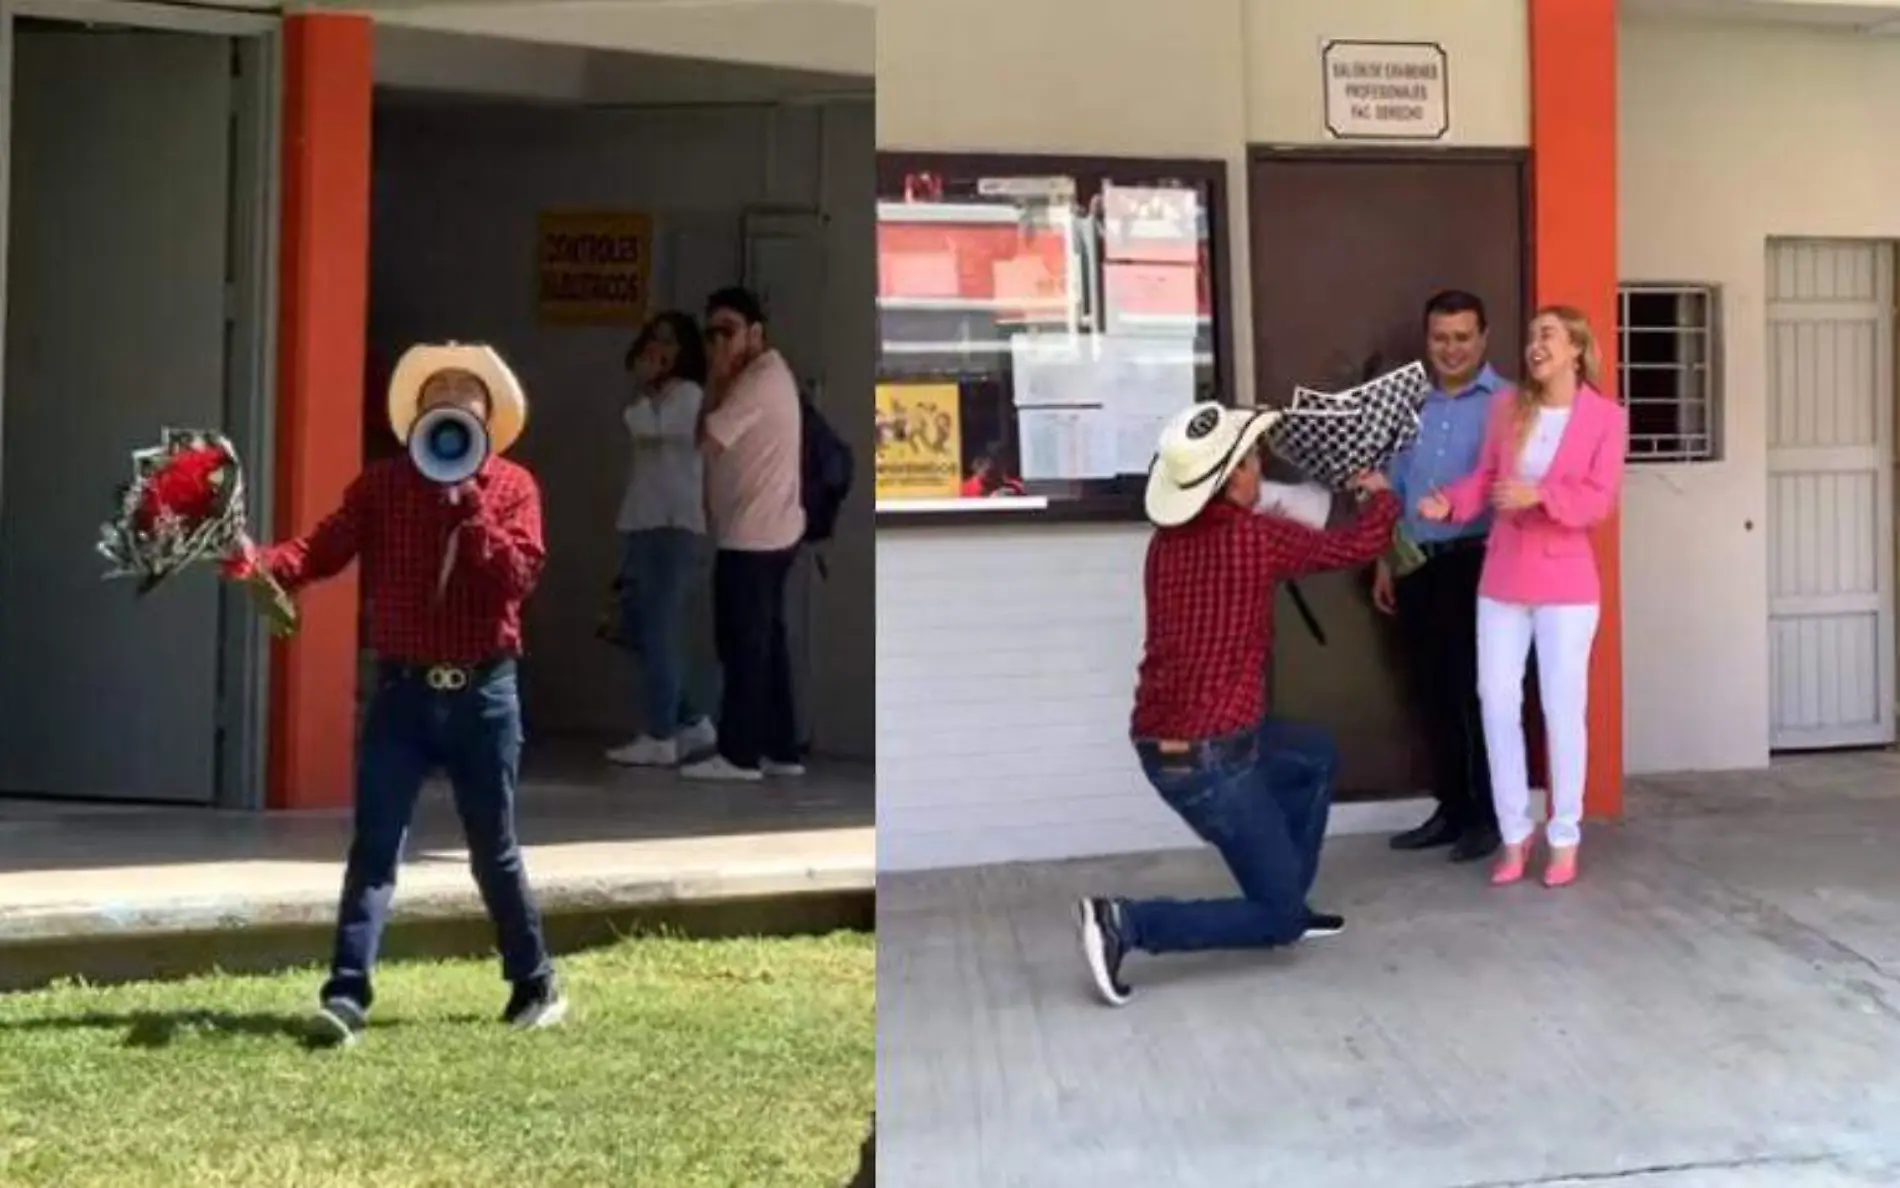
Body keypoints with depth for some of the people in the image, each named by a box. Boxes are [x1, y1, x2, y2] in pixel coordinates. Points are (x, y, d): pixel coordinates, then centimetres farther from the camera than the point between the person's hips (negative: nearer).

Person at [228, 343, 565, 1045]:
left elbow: (520, 575, -13)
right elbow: (323, 550, -10)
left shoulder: (512, 487, 1)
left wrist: (469, 506, -18)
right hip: (402, 692, 1)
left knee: (495, 851, 11)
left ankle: (536, 985, 27)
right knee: (373, 846, -5)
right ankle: (346, 995, -4)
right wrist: (259, 562, -28)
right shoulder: (382, 485, 3)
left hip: (483, 694, -1)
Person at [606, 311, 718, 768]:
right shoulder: (656, 399, 24)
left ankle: (660, 738, -8)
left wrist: (643, 384, -8)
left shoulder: (688, 393, -5)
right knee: (638, 630, 9)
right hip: (644, 527, 10)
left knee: (659, 631, -10)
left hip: (674, 528, -10)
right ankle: (692, 724, 16)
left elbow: (644, 426, -23)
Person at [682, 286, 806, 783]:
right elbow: (724, 443, 16)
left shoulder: (758, 380, -15)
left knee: (742, 643, -6)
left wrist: (718, 379, -11)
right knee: (767, 640, 12)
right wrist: (723, 380, 6)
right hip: (768, 531, 11)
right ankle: (780, 749, 16)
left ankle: (739, 754, -2)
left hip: (751, 535, -11)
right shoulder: (767, 372, 18)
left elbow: (707, 438, -18)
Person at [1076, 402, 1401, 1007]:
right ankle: (1126, 922, -10)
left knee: (1318, 756, 29)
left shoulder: (1168, 539, 4)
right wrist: (1380, 495, 20)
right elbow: (1358, 545, 0)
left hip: (1162, 738, 8)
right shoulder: (1256, 537, -15)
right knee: (1276, 917, 4)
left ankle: (1287, 904, 32)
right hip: (1208, 759, -8)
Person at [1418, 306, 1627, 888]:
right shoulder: (1507, 407, 5)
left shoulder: (1606, 417, -6)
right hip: (1502, 576, 4)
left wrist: (1539, 495, -27)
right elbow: (1485, 477, 5)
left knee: (1563, 707, 0)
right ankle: (1514, 833, 15)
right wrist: (1451, 502, -14)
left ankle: (1564, 839, 11)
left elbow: (1600, 499, -12)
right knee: (1497, 703, 3)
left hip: (1565, 580, -4)